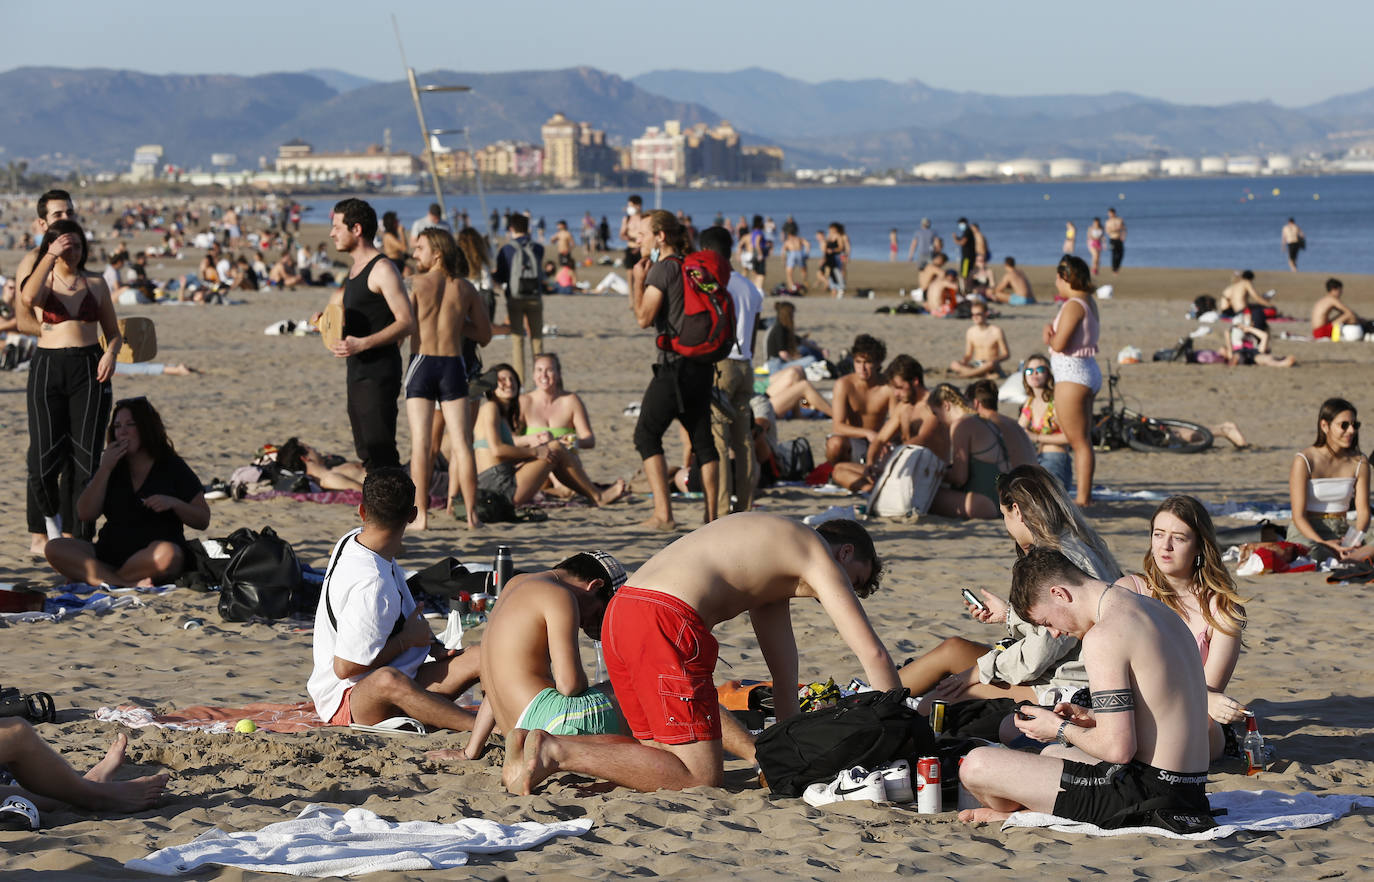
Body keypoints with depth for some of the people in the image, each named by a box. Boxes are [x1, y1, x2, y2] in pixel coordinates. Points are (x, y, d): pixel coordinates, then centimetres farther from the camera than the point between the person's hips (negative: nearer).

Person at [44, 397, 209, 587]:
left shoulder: (173, 468, 6)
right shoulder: (113, 467, 16)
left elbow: (203, 521, 5)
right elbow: (85, 514, 3)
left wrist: (174, 503, -13)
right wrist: (105, 469, -3)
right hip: (110, 554, 4)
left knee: (165, 553, -40)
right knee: (55, 548, -20)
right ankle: (128, 584, -33)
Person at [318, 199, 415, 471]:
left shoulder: (382, 269, -13)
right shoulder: (355, 268, 17)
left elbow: (407, 323, -18)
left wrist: (362, 344, -25)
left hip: (378, 374, -10)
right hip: (358, 374, 10)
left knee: (380, 452, -13)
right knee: (367, 452, 12)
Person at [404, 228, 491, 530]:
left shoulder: (417, 285, -4)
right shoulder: (465, 289, 7)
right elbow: (485, 335, 13)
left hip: (421, 364, -2)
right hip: (453, 366, 2)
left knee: (420, 442, -1)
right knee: (461, 442, 5)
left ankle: (420, 514, -5)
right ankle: (471, 514, 3)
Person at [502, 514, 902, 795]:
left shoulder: (773, 546, 35)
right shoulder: (819, 554, 9)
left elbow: (785, 679, 36)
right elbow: (873, 653, 4)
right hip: (667, 622, -9)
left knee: (668, 752, 20)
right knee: (701, 775, -5)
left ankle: (540, 746, 6)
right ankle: (556, 751, -15)